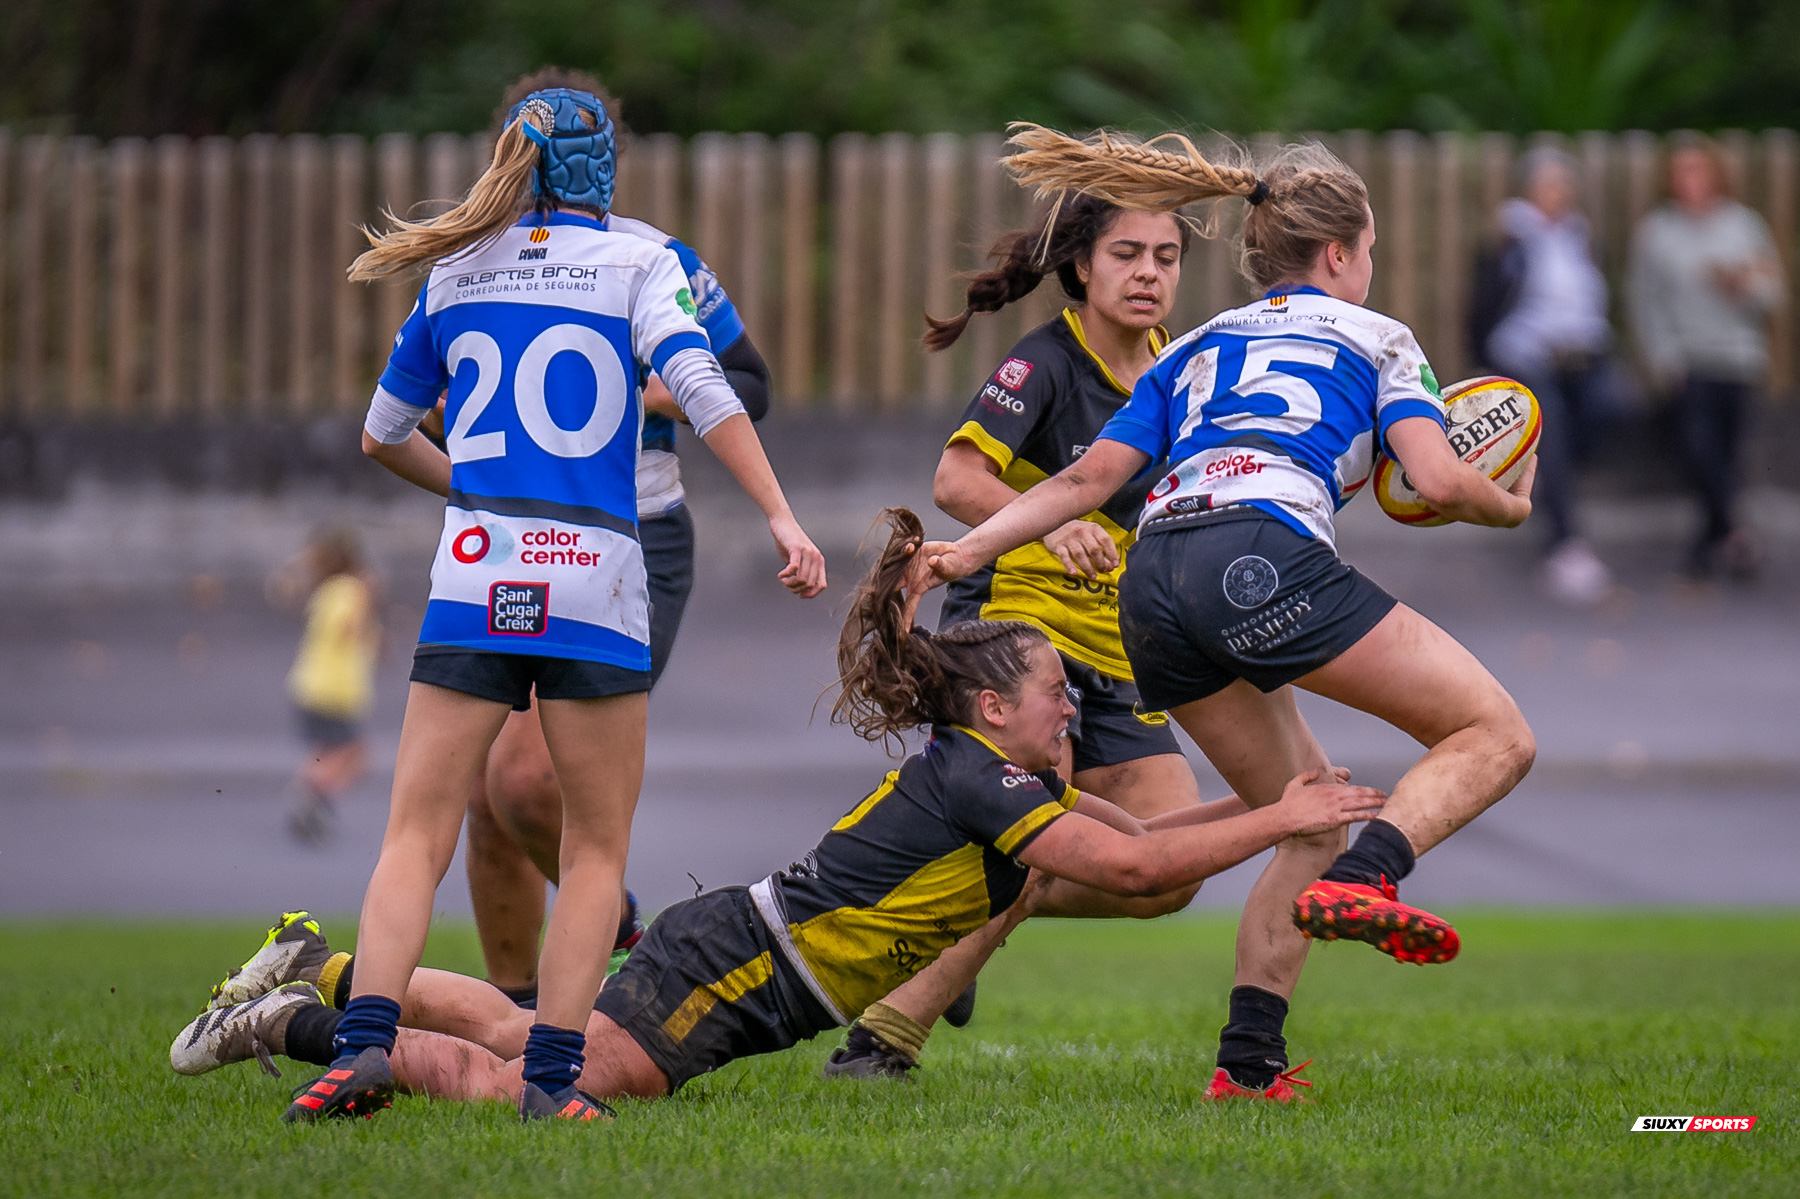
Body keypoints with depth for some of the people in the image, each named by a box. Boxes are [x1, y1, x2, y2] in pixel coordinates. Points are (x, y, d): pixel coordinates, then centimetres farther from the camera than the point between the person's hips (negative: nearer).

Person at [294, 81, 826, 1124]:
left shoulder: (454, 275, 14)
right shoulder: (635, 264, 5)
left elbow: (385, 434, 24)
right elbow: (702, 390, -10)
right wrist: (783, 519, -12)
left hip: (475, 570, 2)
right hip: (595, 573, -2)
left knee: (418, 834, 3)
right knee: (597, 849, 8)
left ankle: (366, 1043, -16)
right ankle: (553, 1074, -3)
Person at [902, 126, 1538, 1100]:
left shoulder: (1196, 350, 32)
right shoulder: (1374, 339, 19)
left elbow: (1088, 477, 20)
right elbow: (1439, 480, 5)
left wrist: (972, 546, 19)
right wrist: (1512, 507, 24)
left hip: (1152, 585, 6)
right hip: (1264, 556, -6)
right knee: (1494, 737, -1)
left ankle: (1248, 1061, 7)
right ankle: (1363, 879, -28)